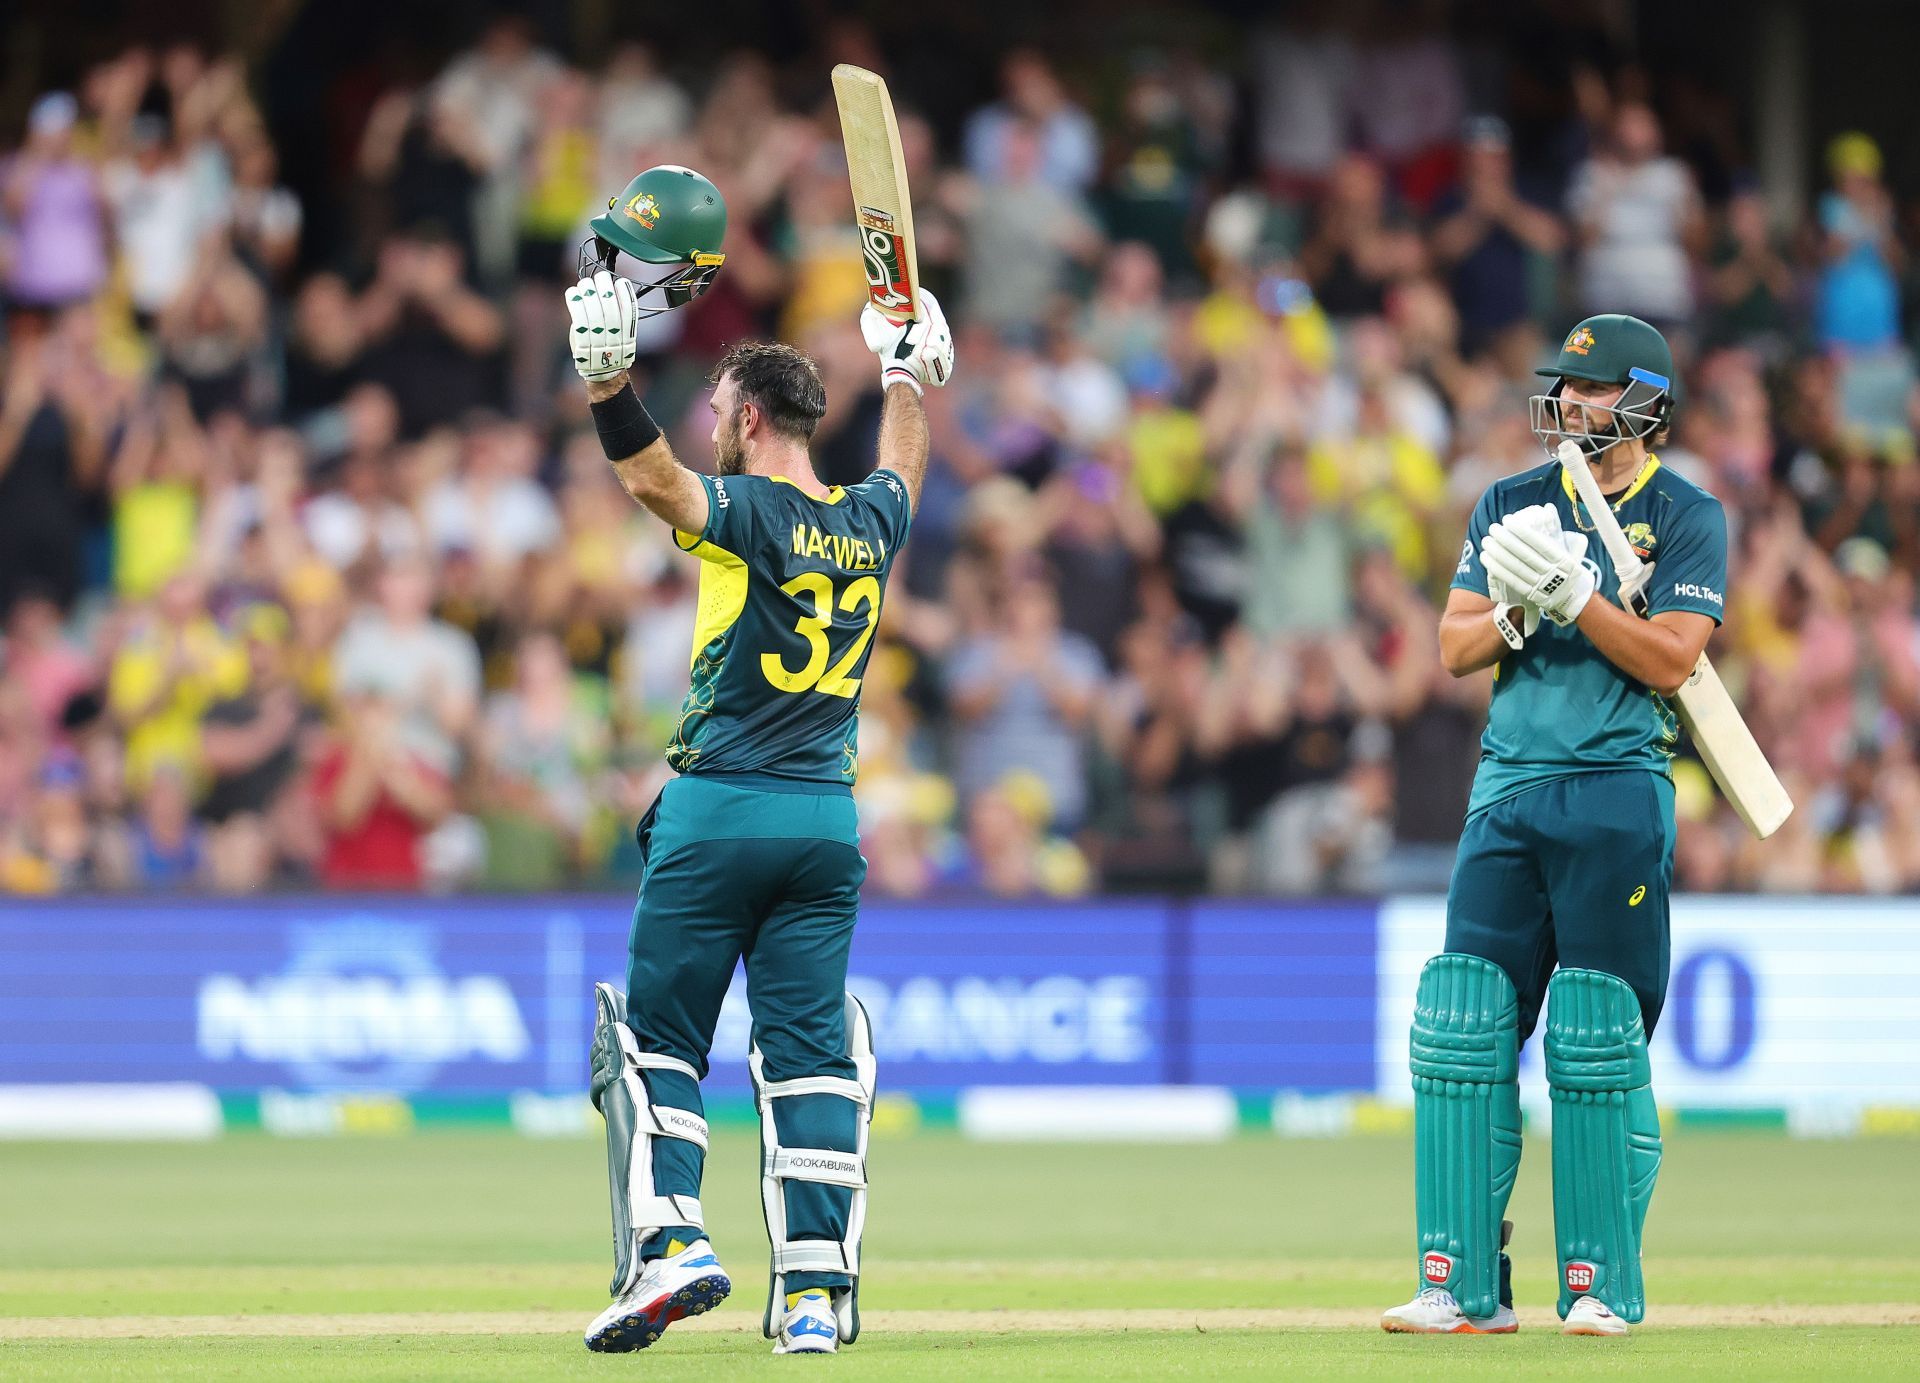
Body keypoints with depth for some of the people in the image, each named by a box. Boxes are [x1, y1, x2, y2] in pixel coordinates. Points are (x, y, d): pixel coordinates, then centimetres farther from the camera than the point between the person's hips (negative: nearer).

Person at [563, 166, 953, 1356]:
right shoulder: (867, 523, 8)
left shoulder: (750, 515, -10)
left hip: (719, 813, -5)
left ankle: (670, 1239, -11)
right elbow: (906, 463, 31)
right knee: (811, 1049, 3)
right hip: (830, 819, 5)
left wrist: (606, 358, -34)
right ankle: (819, 1290, -4)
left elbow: (648, 470, -27)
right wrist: (913, 369, 47)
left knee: (658, 1036, 3)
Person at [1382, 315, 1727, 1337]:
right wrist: (1517, 608, -12)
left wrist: (1571, 590, -19)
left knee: (1600, 1042, -6)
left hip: (1619, 798, -4)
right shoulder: (1512, 506, 13)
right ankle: (1465, 1286, -1)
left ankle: (1603, 1284, 1)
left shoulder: (1687, 519, 1)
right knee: (1463, 1029, -4)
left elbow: (1669, 659, -10)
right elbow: (1455, 648, 7)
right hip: (1508, 788, 4)